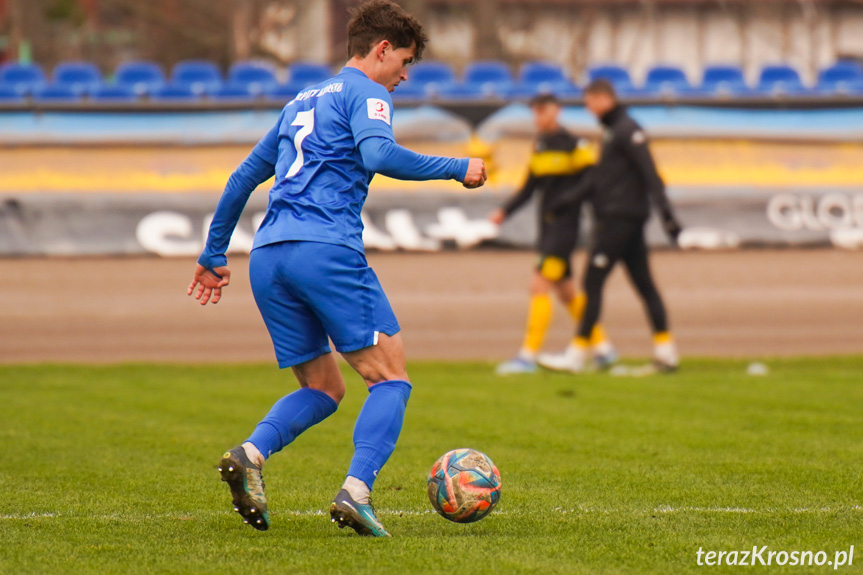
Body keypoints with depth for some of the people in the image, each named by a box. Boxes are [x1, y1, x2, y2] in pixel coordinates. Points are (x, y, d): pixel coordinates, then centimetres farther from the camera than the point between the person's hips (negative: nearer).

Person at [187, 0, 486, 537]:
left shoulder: (302, 101, 29)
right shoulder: (365, 93, 5)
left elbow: (244, 176, 31)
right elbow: (378, 154, -16)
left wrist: (214, 255, 36)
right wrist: (456, 168, -6)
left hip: (267, 256, 8)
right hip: (328, 248, -8)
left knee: (323, 389, 15)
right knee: (391, 375, -2)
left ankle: (251, 453, -11)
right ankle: (356, 492, -21)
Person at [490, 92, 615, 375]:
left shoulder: (573, 146, -11)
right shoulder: (539, 146, 12)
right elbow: (529, 188, 17)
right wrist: (504, 211, 5)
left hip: (565, 226, -8)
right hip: (547, 226, 8)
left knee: (539, 285, -15)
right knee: (566, 293, 13)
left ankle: (528, 356, -15)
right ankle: (602, 348, 24)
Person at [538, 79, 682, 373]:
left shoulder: (627, 130, -11)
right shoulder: (610, 131, 18)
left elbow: (650, 174, -18)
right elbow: (597, 178, 20)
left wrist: (666, 213, -24)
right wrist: (566, 199, 13)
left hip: (620, 218, -10)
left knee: (592, 283, -8)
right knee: (643, 283, 8)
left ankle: (577, 354, -6)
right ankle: (665, 349, 9)